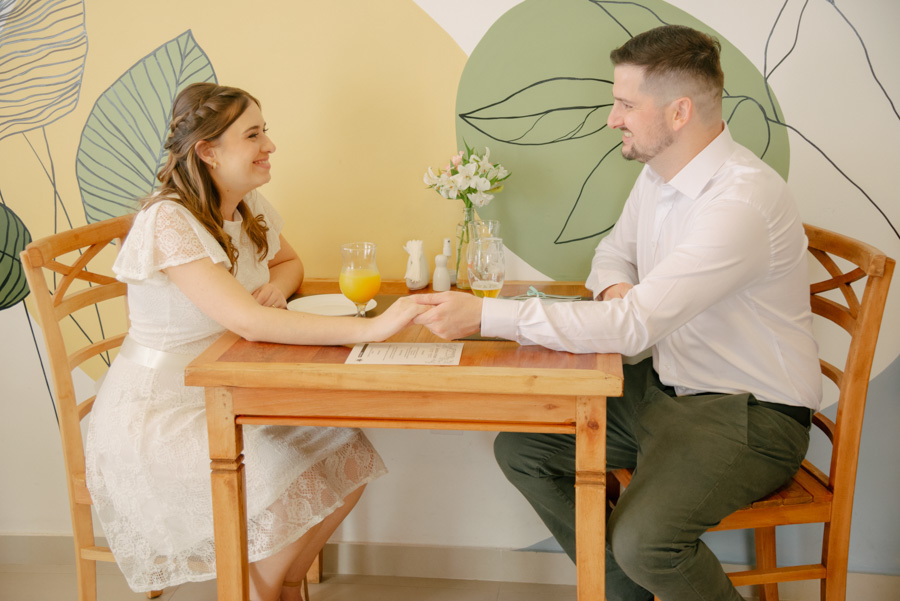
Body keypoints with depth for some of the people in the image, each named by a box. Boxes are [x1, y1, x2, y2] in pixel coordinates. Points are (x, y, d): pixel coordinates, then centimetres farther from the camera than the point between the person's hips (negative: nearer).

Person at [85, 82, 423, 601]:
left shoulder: (250, 208, 2)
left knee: (349, 457, -7)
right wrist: (373, 328, -41)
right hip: (160, 416, -8)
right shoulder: (167, 222, -24)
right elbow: (247, 321, -34)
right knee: (290, 490, -23)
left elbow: (290, 263, 21)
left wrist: (277, 285, -6)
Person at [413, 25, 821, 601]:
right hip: (665, 383, 9)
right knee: (520, 447, 2)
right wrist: (616, 287, -5)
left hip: (748, 413, -9)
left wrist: (485, 314, -28)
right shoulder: (658, 173, 3)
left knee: (640, 540, -30)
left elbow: (634, 325, -31)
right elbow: (615, 249, 22)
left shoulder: (742, 201, -27)